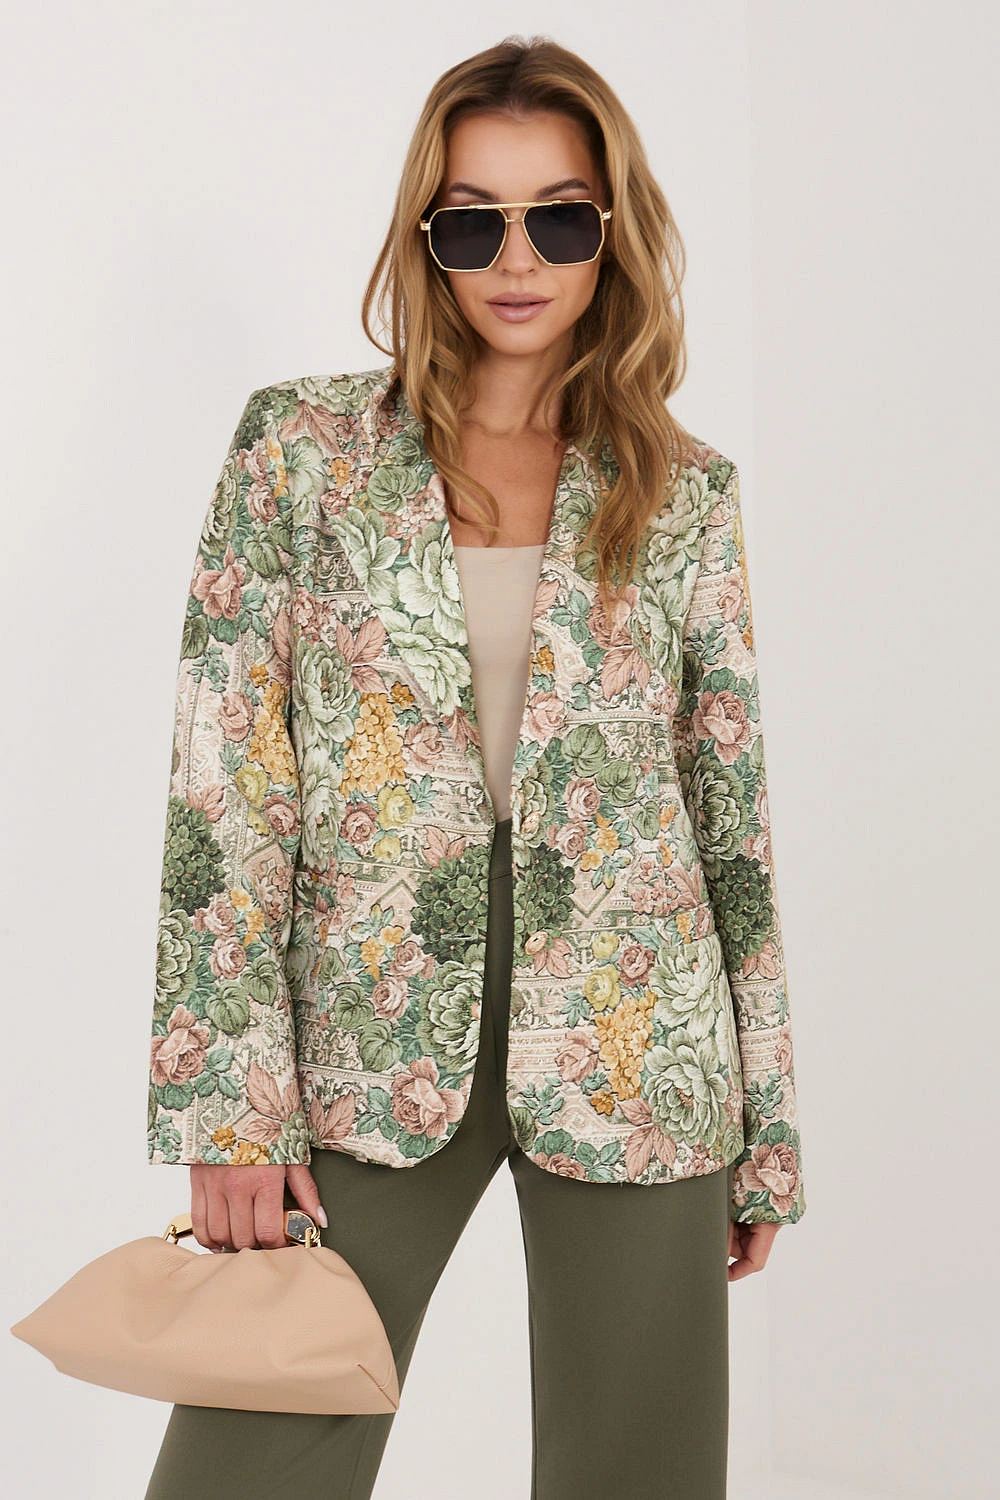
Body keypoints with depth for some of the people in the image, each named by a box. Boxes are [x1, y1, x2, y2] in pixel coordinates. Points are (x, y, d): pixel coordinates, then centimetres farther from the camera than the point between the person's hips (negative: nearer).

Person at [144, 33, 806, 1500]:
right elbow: (226, 778, -2)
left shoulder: (689, 495, 5)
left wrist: (768, 1127, 8)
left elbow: (734, 810, 7)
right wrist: (231, 1095, -9)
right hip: (369, 1051, -1)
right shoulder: (302, 444, 2)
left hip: (634, 1058, 1)